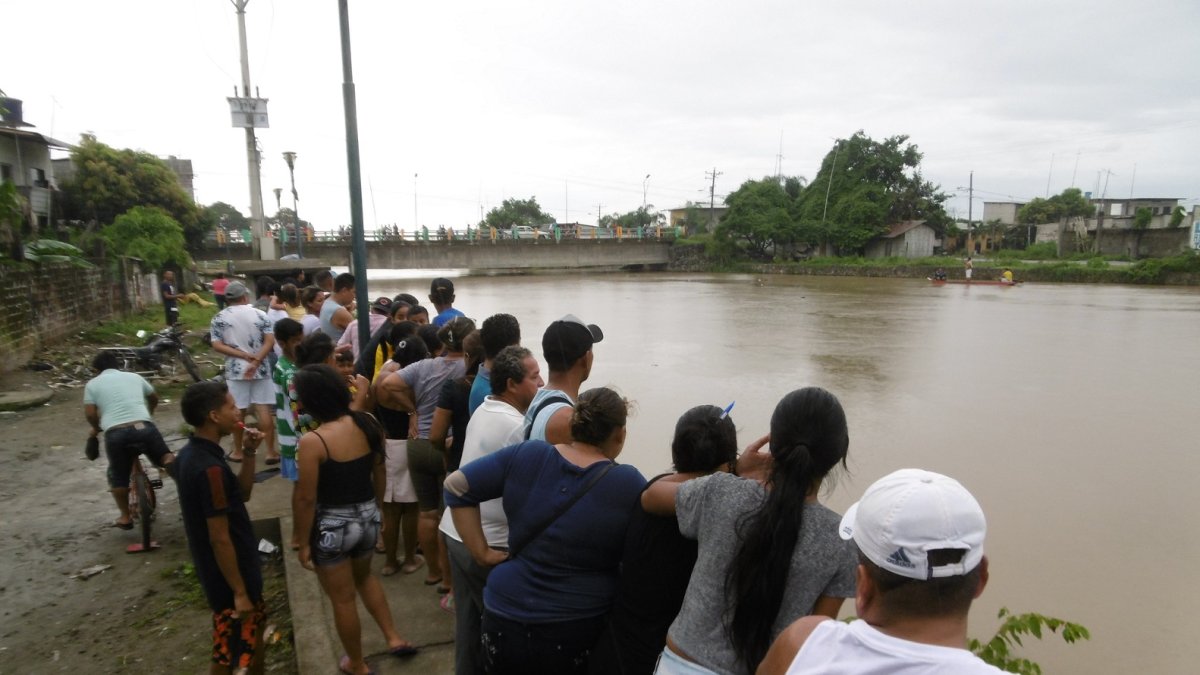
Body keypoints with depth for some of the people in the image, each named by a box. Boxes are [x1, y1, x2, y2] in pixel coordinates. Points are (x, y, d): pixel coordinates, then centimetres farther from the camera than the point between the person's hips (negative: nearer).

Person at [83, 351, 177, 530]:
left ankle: (125, 517, 24)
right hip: (144, 427, 1)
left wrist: (96, 428, 26)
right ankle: (170, 461, -14)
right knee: (162, 456, 20)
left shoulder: (92, 384, 15)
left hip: (116, 433, 0)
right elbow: (154, 398, 34)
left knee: (118, 477, 18)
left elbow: (90, 414, 5)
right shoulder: (134, 376, 22)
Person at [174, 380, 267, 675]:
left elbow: (241, 494, 10)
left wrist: (248, 453, -3)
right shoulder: (210, 468, -29)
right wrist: (239, 592, -17)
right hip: (228, 576, -9)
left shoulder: (191, 454, 1)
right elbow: (220, 539, -25)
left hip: (218, 571, 9)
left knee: (255, 630, 25)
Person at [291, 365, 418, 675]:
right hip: (368, 516, 5)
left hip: (333, 525, -5)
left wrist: (304, 542, -4)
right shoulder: (368, 424, -7)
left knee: (342, 599, 17)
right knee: (364, 576, 33)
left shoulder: (312, 441, -24)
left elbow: (306, 499, -17)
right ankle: (394, 638, 36)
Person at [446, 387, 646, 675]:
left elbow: (457, 485, -3)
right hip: (580, 631, -2)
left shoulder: (527, 455, -7)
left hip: (504, 619, 2)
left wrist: (482, 553, -1)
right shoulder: (629, 484, -15)